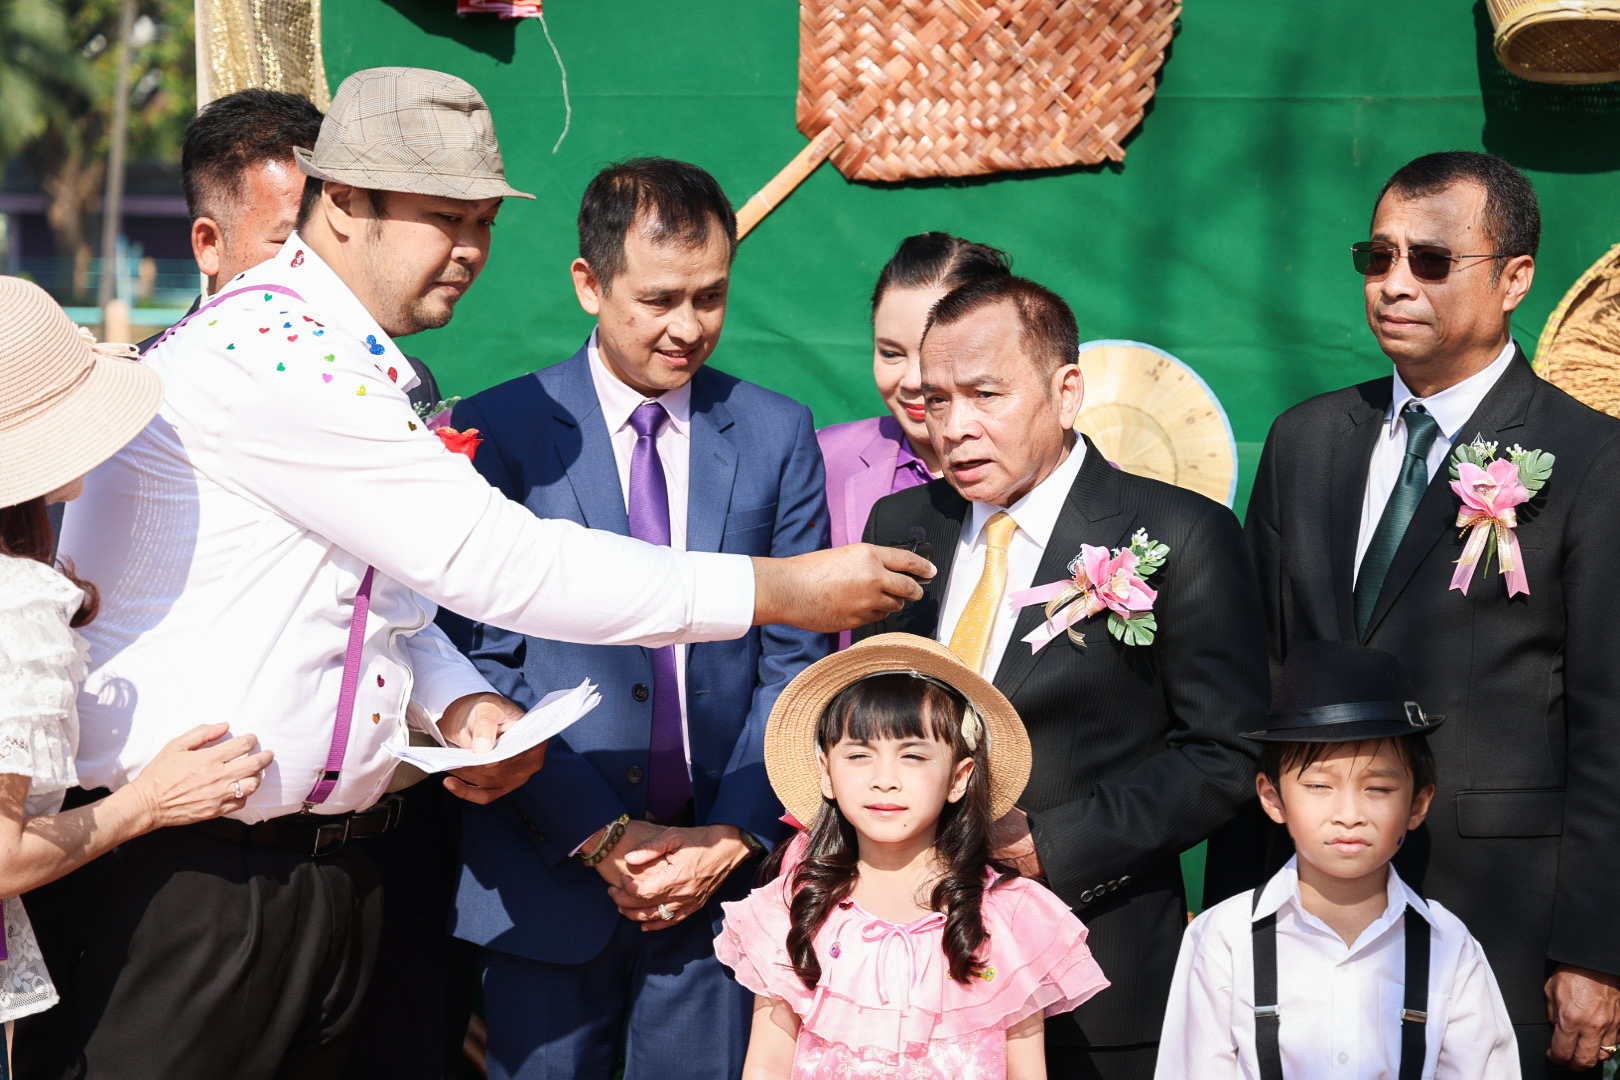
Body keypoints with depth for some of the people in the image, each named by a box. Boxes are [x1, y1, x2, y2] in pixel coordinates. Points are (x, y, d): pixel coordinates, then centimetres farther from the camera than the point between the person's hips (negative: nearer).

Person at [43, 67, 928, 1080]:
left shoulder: (349, 365, 13)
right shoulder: (269, 351, -19)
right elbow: (494, 562, -21)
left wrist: (457, 700, 0)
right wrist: (779, 589, -17)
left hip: (326, 871, 9)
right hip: (194, 874, -9)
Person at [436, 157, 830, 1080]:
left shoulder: (778, 434, 6)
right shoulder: (500, 431, -1)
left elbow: (794, 663, 5)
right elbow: (481, 663, -5)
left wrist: (730, 839, -6)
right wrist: (601, 836, -11)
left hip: (722, 874, 2)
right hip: (550, 876, -1)